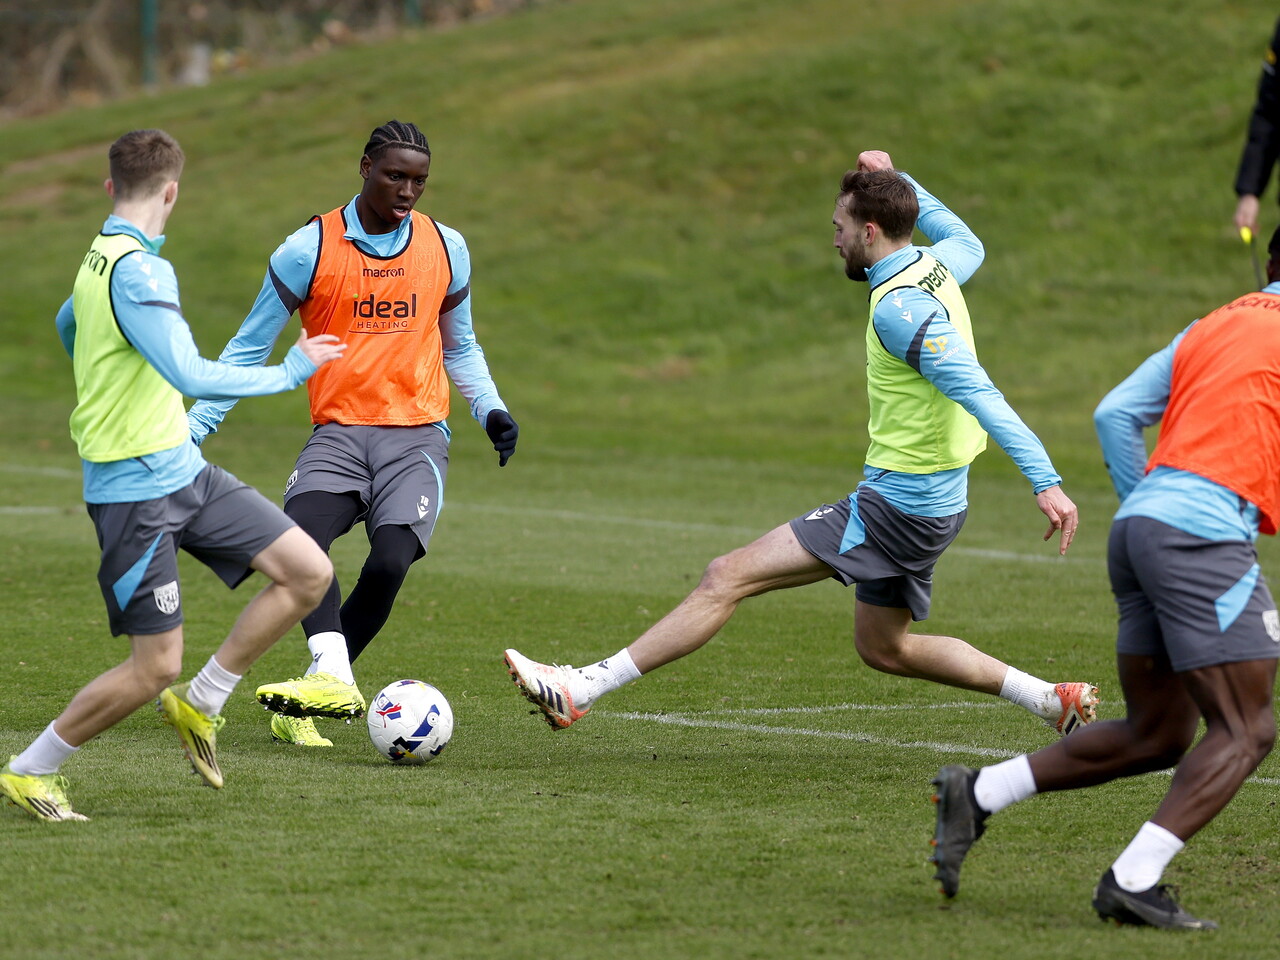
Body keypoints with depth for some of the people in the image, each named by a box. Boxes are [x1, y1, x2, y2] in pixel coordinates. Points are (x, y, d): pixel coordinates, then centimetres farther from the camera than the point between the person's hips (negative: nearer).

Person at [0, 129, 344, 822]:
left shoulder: (101, 259, 10)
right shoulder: (138, 271, -21)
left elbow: (68, 325, 33)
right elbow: (191, 377, -29)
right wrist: (290, 372, -17)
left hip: (183, 470, 9)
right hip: (136, 491, -9)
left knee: (308, 573, 0)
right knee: (155, 667, -6)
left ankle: (199, 703, 13)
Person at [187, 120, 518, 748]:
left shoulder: (446, 249, 9)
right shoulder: (308, 250, 0)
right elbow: (248, 350, 8)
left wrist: (491, 410, 7)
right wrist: (192, 430, 2)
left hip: (417, 436, 1)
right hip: (338, 433, -1)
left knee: (389, 562, -22)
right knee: (299, 537, -30)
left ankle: (316, 692, -8)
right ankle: (332, 678, -41)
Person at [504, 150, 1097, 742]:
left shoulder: (900, 308, -20)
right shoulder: (935, 267, 6)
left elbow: (980, 395, -27)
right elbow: (969, 244, 33)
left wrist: (1045, 482, -33)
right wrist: (896, 179, 33)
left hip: (893, 505, -10)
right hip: (933, 507, 10)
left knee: (728, 577, -12)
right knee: (882, 648, 25)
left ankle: (580, 690, -14)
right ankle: (1053, 699, 25)